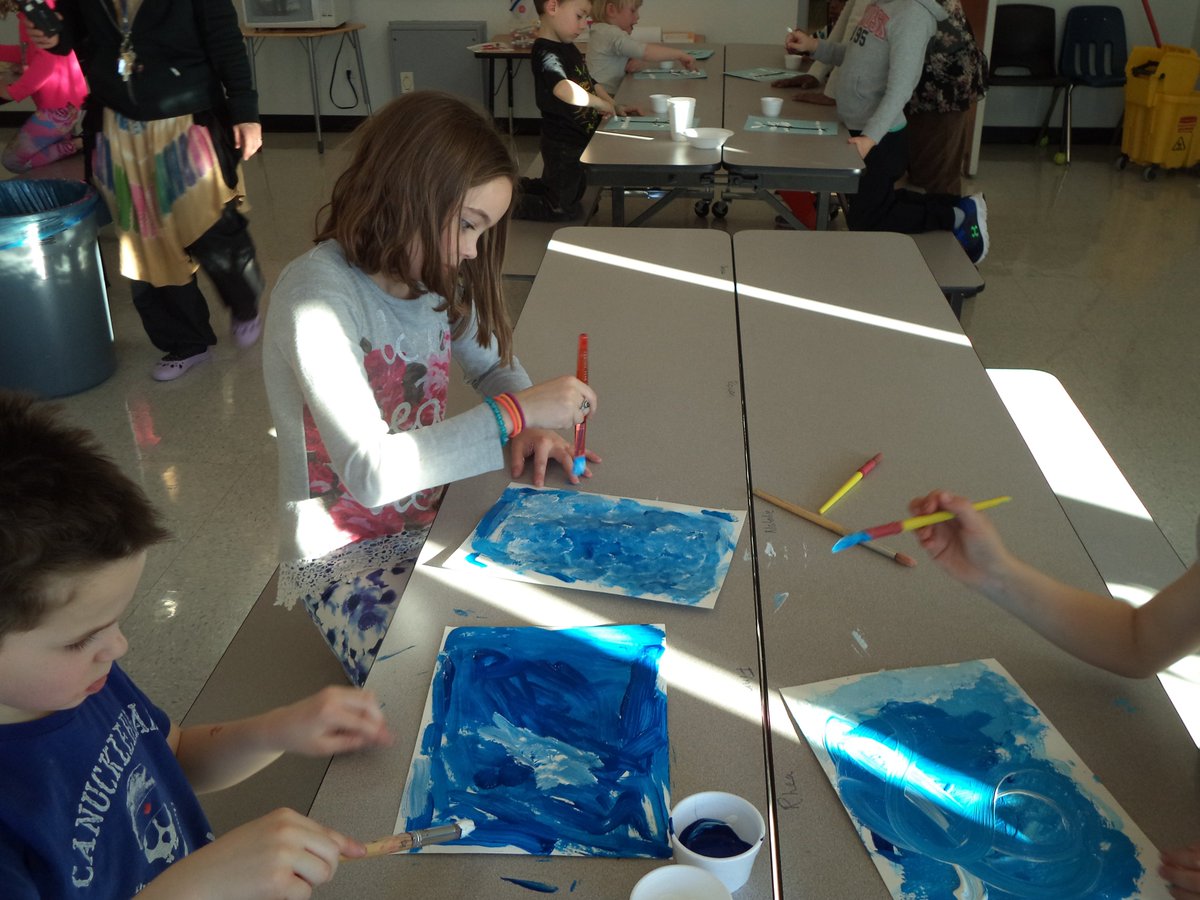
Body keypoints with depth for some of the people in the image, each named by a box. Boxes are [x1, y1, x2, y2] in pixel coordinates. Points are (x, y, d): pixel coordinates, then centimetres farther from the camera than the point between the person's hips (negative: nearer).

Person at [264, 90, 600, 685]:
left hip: (430, 517, 7)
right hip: (345, 556, -7)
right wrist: (513, 413, -30)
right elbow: (370, 473, -33)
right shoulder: (318, 296, -24)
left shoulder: (433, 277, 0)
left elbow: (493, 366, 16)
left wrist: (525, 424, -7)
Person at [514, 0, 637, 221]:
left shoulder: (569, 49, 7)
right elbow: (565, 90, -42)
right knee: (564, 209, 4)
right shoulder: (545, 53, -25)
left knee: (573, 194, 29)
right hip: (563, 145, -10)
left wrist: (616, 108, 2)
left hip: (579, 140, 10)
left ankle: (519, 186, 33)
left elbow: (589, 83, 16)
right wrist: (603, 105, -31)